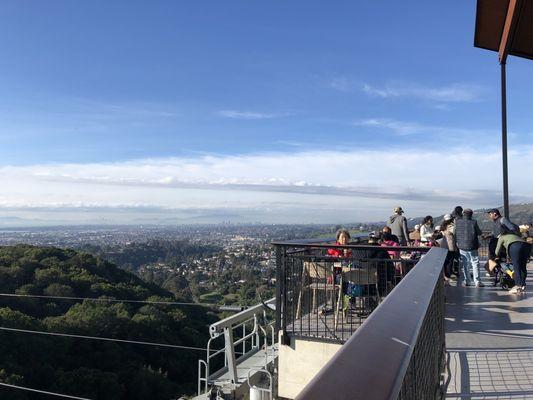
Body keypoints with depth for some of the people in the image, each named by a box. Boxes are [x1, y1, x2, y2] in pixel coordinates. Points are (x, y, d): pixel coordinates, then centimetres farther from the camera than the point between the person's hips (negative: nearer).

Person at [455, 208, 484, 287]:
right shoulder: (473, 222, -10)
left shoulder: (457, 222, -3)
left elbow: (455, 233, 6)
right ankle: (477, 282, 3)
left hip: (461, 246, 3)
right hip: (472, 246, -3)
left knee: (464, 264, 11)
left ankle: (467, 281, 14)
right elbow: (479, 233, 0)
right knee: (475, 263, 5)